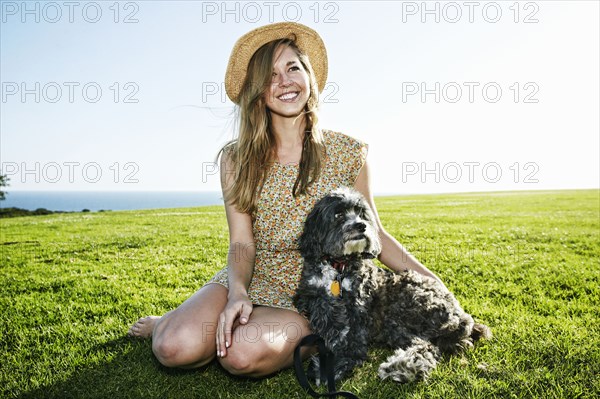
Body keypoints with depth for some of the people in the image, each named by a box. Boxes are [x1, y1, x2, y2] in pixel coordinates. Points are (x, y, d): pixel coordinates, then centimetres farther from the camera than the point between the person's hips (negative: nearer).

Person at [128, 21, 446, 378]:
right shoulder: (236, 158, -1)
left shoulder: (349, 153, -3)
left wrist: (434, 284, 2)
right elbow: (241, 242, -6)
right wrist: (237, 294, -25)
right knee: (177, 349, -23)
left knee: (244, 353, -31)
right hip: (249, 282, 2)